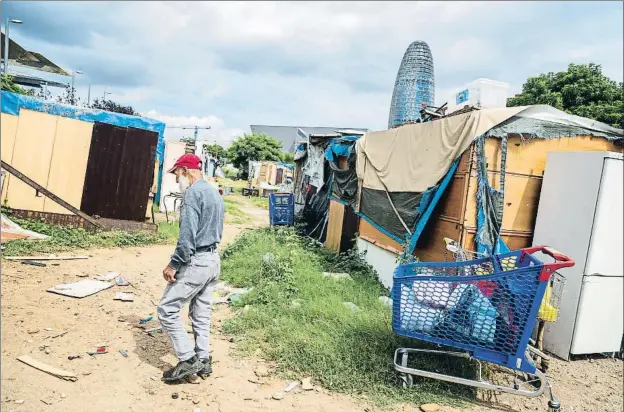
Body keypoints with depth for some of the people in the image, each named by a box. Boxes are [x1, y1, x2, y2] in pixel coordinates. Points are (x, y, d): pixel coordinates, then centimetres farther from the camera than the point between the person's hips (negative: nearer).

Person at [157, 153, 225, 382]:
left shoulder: (193, 192, -15)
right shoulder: (215, 193, 15)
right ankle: (203, 361, 21)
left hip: (196, 262, -10)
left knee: (167, 309, -1)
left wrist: (173, 264, -16)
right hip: (213, 260, 10)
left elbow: (188, 235, -22)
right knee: (201, 314, 15)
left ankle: (188, 359, 1)